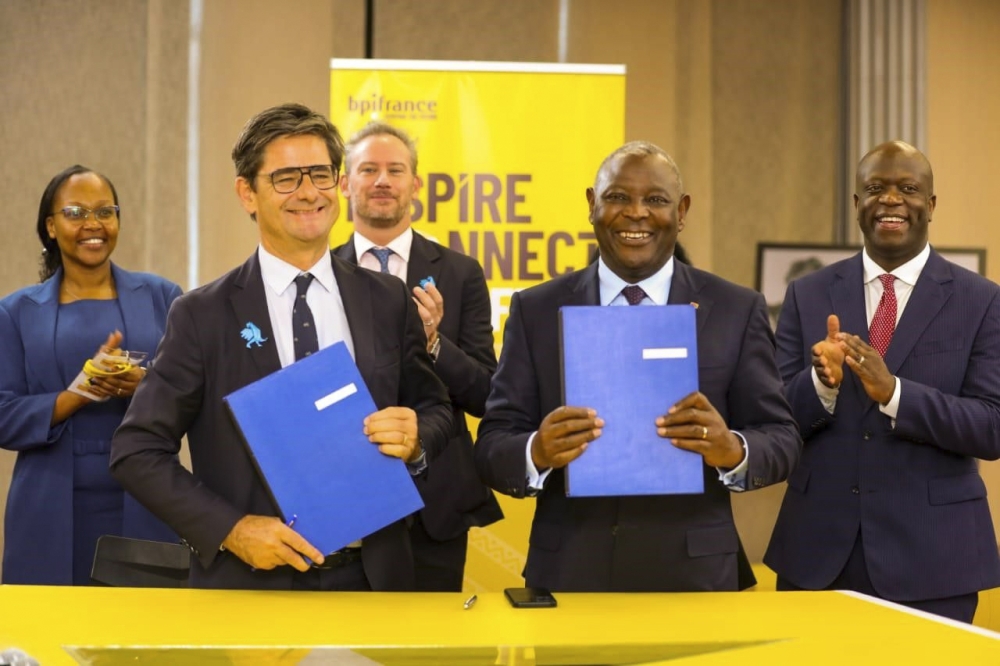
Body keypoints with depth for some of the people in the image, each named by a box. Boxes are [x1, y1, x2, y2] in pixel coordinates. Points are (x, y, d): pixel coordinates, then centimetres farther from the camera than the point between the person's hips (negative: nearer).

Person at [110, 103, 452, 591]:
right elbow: (137, 451, -6)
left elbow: (435, 409, 11)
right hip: (250, 584, -2)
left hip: (371, 576, 3)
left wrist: (415, 440, -11)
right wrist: (231, 528, -17)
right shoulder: (202, 316, -5)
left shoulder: (388, 302, 2)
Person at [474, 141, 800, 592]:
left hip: (691, 572, 0)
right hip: (568, 571, 0)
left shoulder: (737, 311, 1)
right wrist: (537, 452, -23)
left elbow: (782, 440, -1)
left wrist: (733, 451, -23)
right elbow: (492, 447, -2)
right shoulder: (536, 311, 2)